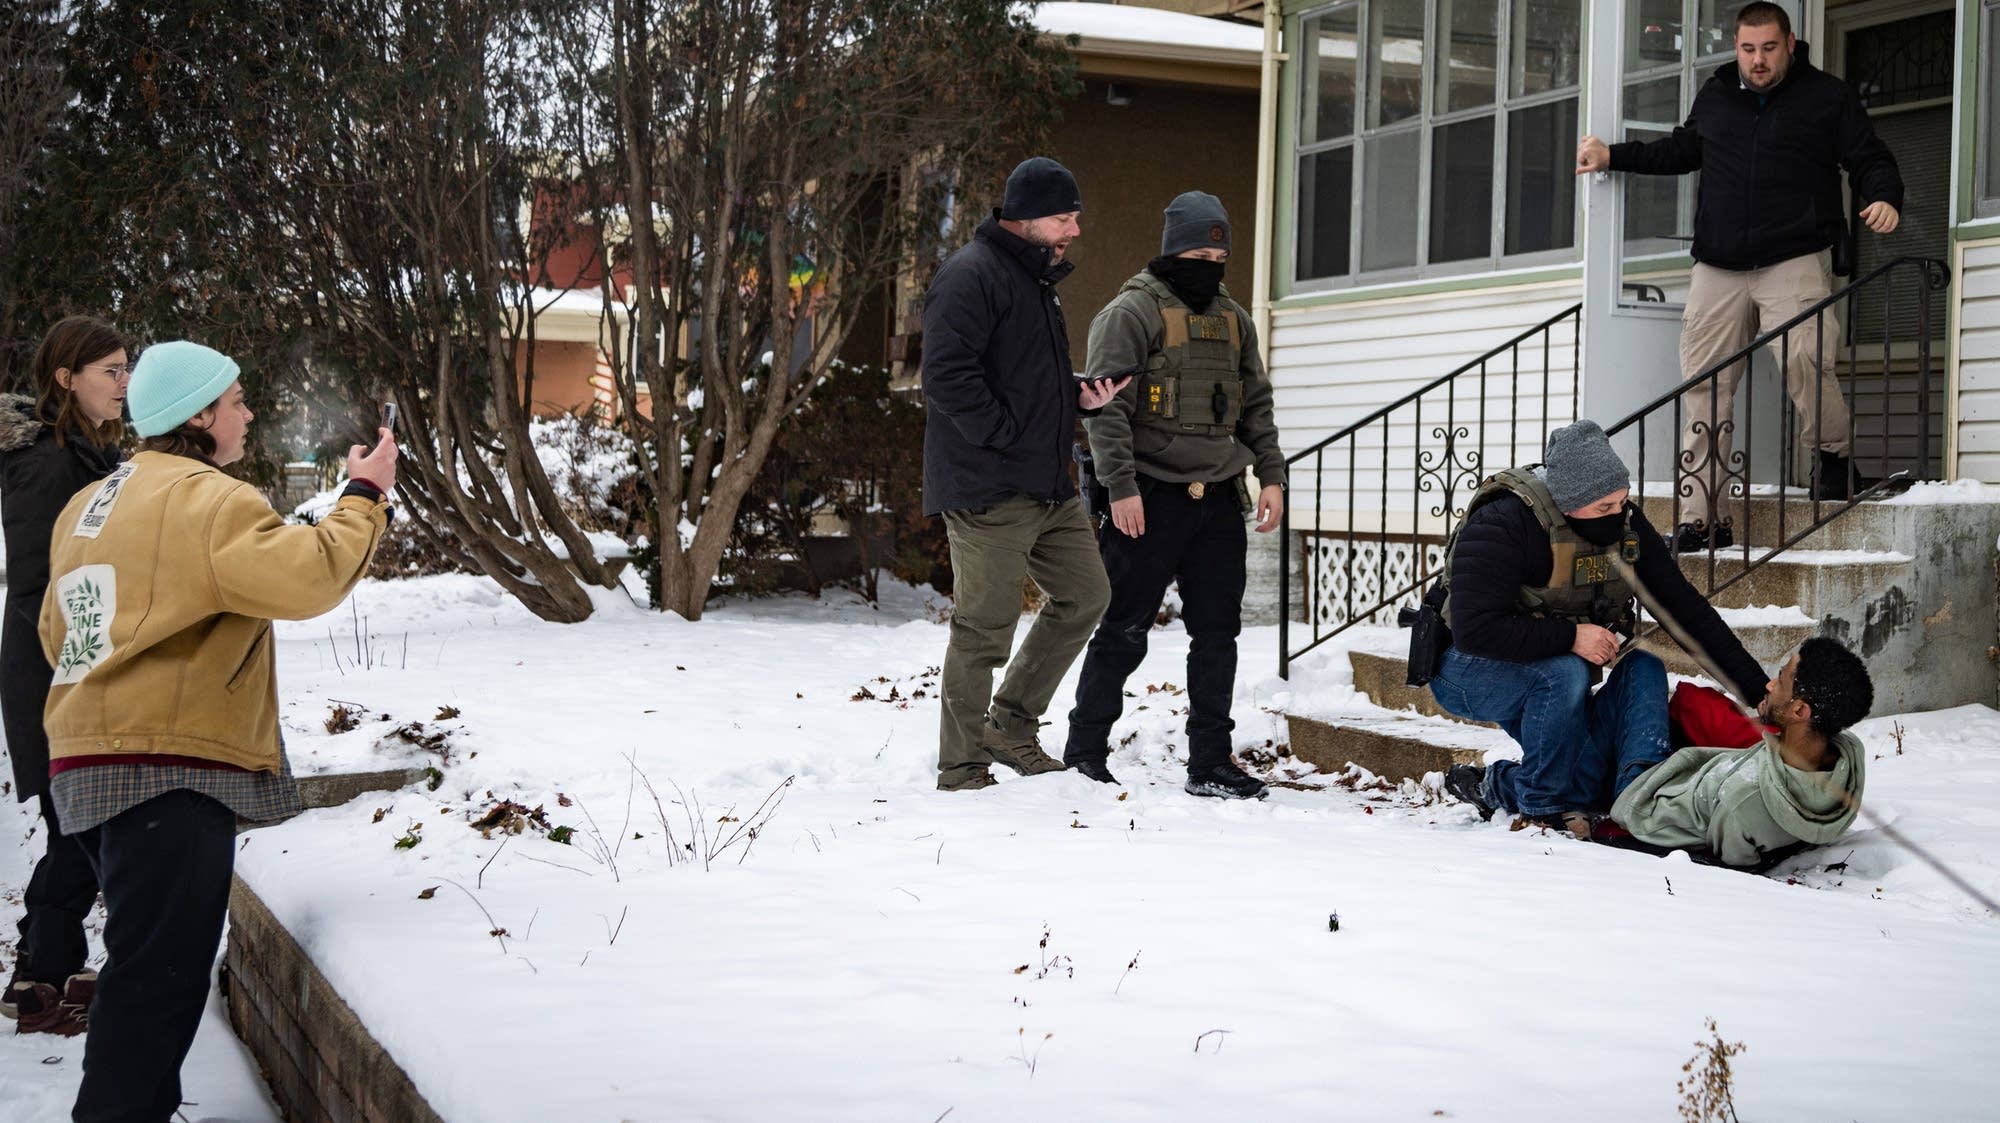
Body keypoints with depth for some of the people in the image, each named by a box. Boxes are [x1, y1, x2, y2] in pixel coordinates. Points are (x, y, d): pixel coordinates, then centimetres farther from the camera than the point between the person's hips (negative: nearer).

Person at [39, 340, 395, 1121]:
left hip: (96, 764, 10)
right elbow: (308, 578, -21)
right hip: (170, 770, -10)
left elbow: (60, 632, 24)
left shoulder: (88, 507, 19)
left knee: (148, 964, 19)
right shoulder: (205, 499, -11)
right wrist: (365, 496, -9)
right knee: (159, 977, -9)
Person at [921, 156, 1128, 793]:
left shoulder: (1038, 279, 20)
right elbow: (947, 373, -23)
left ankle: (1010, 725, 23)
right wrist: (1005, 433, -19)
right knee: (984, 628, -4)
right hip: (986, 491, -10)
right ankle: (960, 766, 8)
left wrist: (1080, 394, 9)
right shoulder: (972, 275, -13)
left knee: (1085, 596, 13)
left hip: (1048, 487, 10)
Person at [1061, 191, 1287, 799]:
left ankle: (1210, 762, 13)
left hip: (1217, 498, 6)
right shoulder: (1132, 311, -5)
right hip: (1150, 498, -6)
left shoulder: (1233, 318, 17)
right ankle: (1084, 752, 11)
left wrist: (1271, 475, 9)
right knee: (1125, 629, -1)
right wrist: (1120, 486, -19)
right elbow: (1106, 405, -11)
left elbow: (1255, 404, 20)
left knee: (1217, 630, 5)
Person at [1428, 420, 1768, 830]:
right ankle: (1545, 806, -18)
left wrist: (1757, 689, -6)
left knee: (1643, 668, -17)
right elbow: (1473, 629, -34)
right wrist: (1570, 637, -32)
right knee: (1565, 674, -34)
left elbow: (1687, 609, -2)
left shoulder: (1627, 525, -6)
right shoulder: (1501, 526, -26)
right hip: (1466, 669, -7)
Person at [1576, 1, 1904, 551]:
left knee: (1804, 362, -25)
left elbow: (1871, 160, 7)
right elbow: (1683, 151, 35)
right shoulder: (1714, 97, 18)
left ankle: (1832, 456, 5)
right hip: (1718, 268, 4)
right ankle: (1702, 519, 2)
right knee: (1706, 386, -1)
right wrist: (1613, 155, 31)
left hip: (1795, 259, -4)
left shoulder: (1829, 97, 6)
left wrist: (1883, 198, -13)